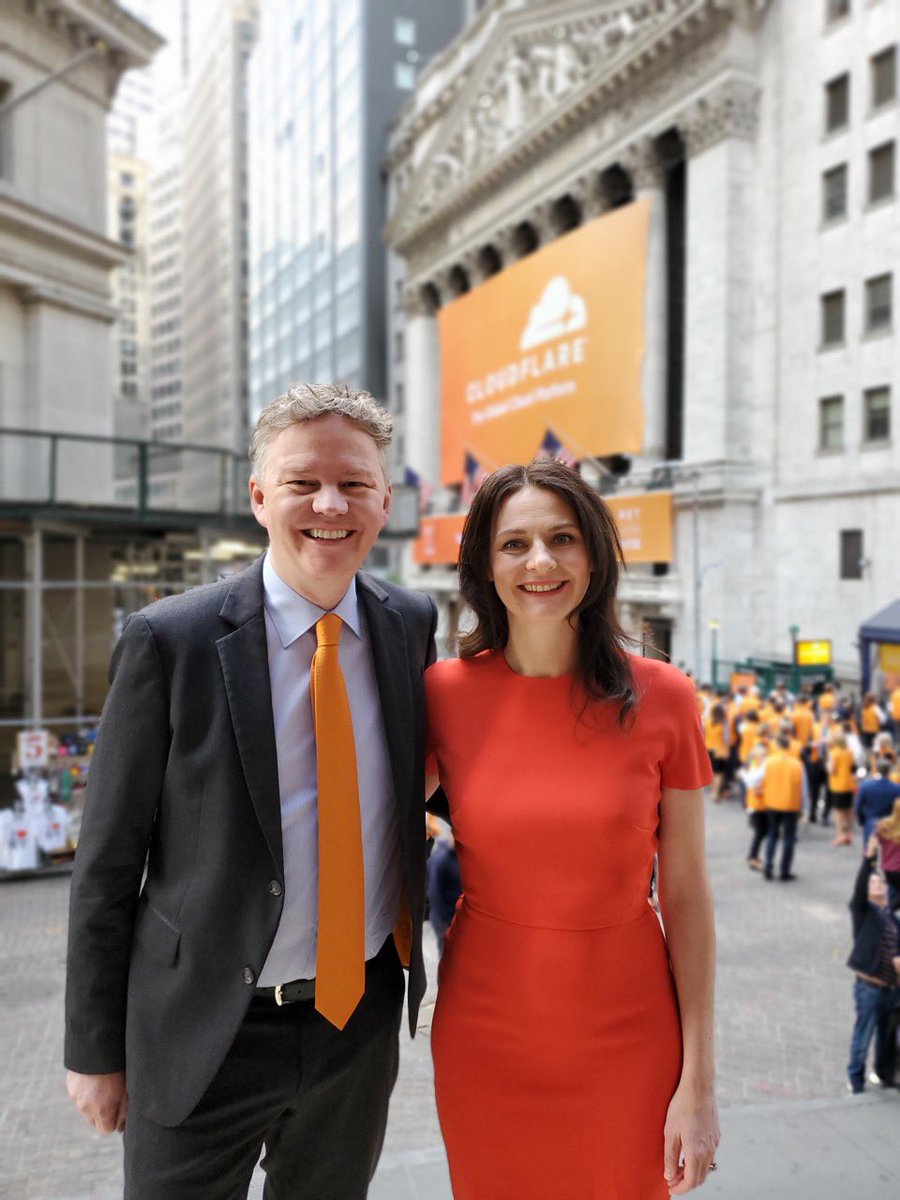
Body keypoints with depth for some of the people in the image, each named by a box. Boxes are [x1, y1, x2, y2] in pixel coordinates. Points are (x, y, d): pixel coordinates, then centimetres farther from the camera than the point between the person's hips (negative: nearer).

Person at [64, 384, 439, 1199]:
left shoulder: (413, 626, -4)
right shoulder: (169, 641, -15)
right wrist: (94, 1048, -4)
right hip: (202, 1031, -3)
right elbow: (107, 862, -8)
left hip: (364, 1022, 4)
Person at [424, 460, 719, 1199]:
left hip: (628, 1039, 0)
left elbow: (686, 895, -5)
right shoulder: (444, 693, -8)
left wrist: (698, 1083, -4)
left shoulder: (662, 698, -10)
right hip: (484, 1034, 1)